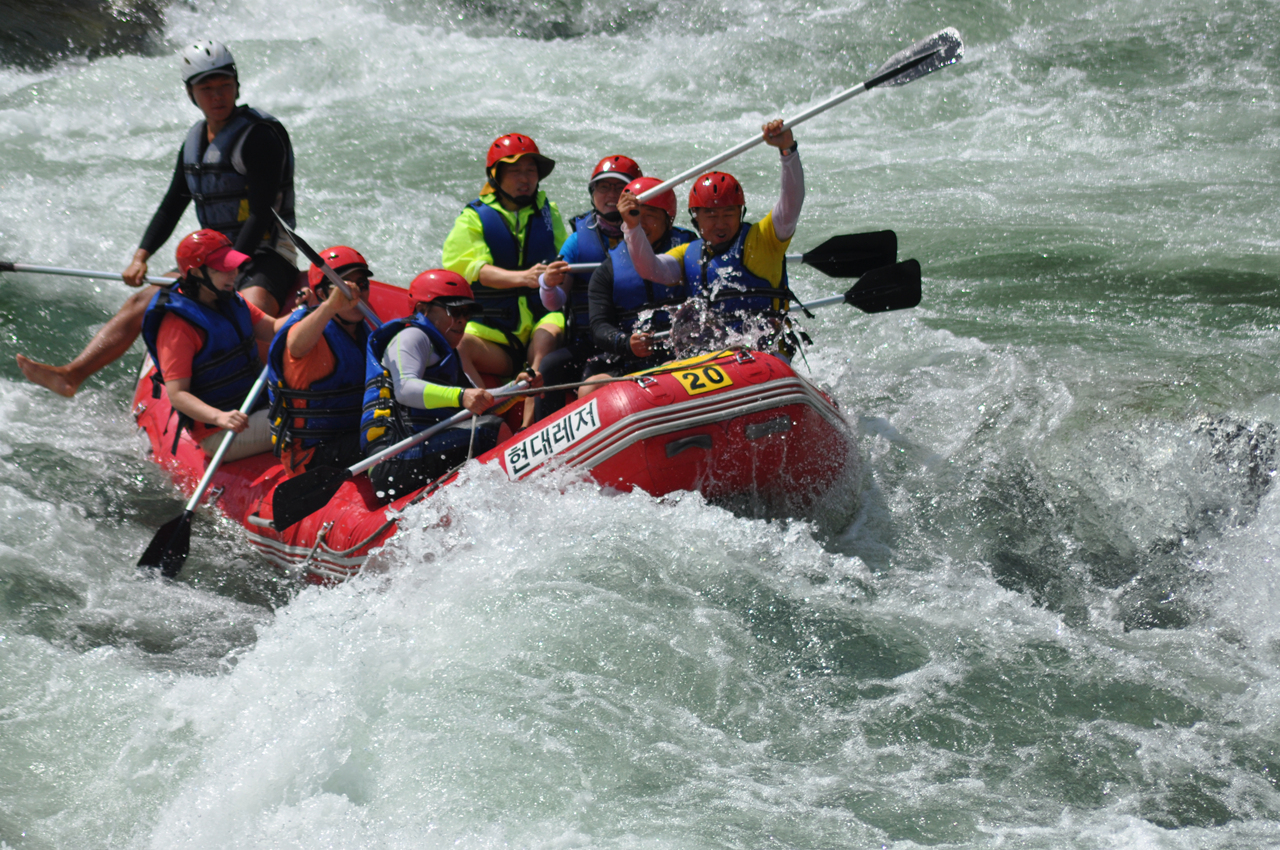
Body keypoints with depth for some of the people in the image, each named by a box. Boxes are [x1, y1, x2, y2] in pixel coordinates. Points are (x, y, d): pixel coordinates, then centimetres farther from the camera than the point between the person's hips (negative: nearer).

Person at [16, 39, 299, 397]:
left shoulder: (259, 136, -13)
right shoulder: (194, 142, 12)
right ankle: (71, 375, -9)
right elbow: (171, 207, 18)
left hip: (264, 259, -8)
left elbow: (261, 215, -19)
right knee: (143, 301, -1)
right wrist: (141, 257, 4)